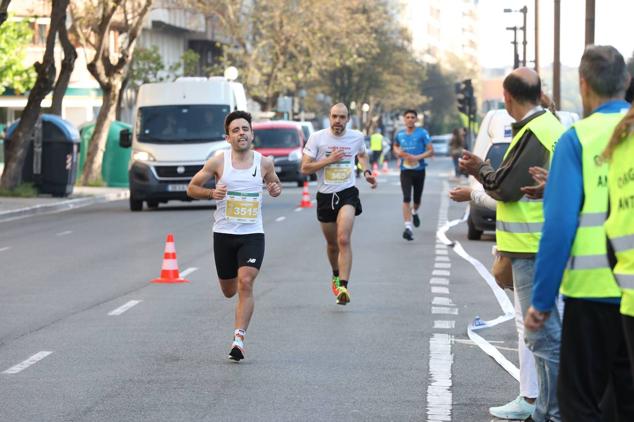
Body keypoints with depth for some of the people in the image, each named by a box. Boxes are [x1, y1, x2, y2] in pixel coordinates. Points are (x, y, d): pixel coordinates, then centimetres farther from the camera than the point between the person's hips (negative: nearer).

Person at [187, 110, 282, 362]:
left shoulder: (264, 163, 0)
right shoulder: (218, 162, -4)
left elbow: (275, 183, 21)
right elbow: (191, 189, 3)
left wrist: (276, 189, -3)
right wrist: (212, 193, -16)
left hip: (252, 234, -1)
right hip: (224, 234, 1)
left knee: (245, 284, -20)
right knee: (229, 291, 12)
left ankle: (239, 339, -18)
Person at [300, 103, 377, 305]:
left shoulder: (356, 137, 1)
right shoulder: (317, 138, -6)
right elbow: (305, 168, -7)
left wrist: (367, 172, 8)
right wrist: (329, 160, -17)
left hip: (347, 193, -1)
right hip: (325, 195, 1)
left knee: (343, 240, -21)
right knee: (332, 244, 15)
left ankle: (343, 286, -25)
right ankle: (336, 276, 43)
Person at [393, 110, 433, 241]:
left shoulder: (422, 133, -5)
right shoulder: (399, 134, 5)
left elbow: (431, 151, -7)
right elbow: (395, 146, 26)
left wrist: (417, 157, -20)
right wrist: (398, 152, 3)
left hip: (419, 170, -1)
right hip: (405, 171, 1)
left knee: (417, 199, 12)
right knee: (406, 198, -15)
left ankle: (414, 212, 48)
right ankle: (408, 227, -20)